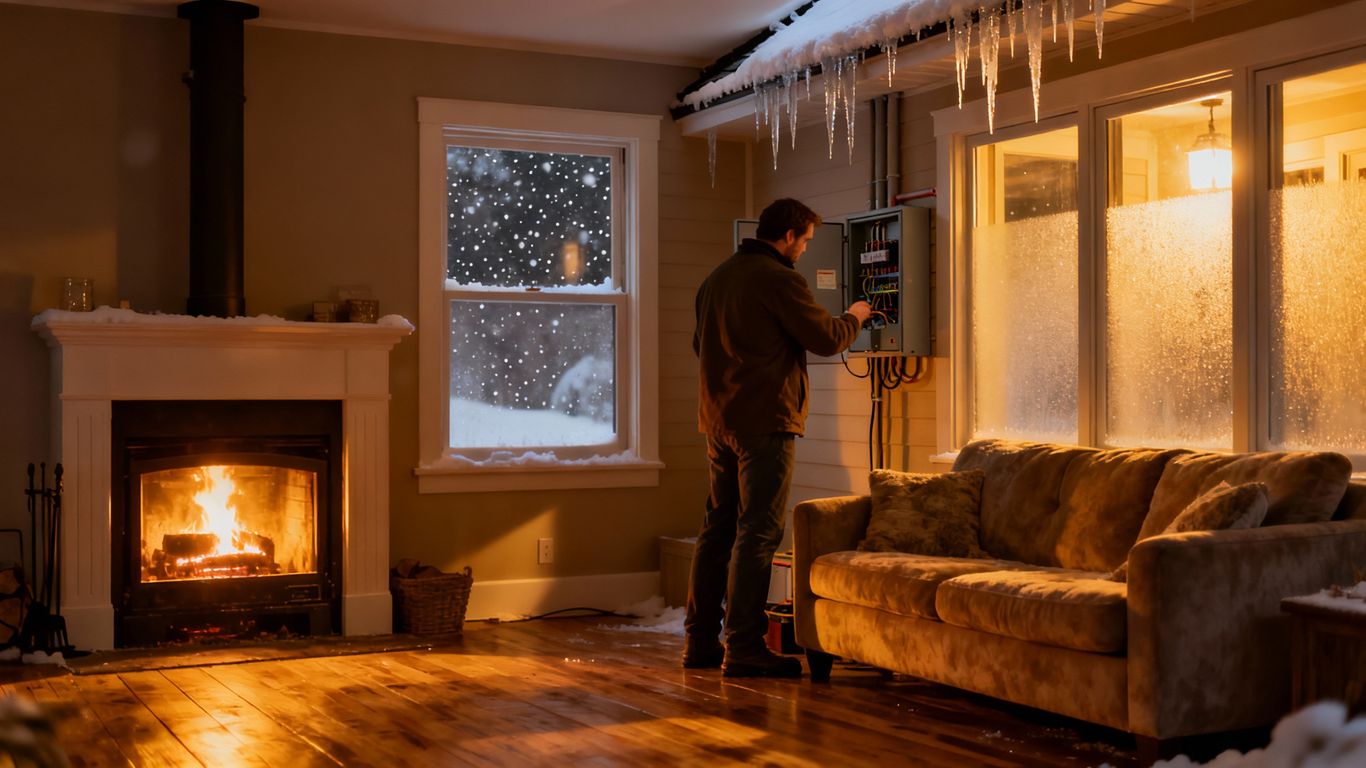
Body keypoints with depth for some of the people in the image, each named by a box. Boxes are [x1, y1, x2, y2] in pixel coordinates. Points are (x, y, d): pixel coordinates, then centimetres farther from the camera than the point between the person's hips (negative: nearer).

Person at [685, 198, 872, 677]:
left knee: (719, 526, 13)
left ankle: (700, 640, 17)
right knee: (758, 532, -5)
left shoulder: (717, 278, 15)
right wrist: (854, 317, 8)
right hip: (764, 420, -9)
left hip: (718, 420, 9)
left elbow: (700, 344, 25)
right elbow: (826, 338, -11)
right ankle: (743, 648, -4)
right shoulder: (779, 279, -12)